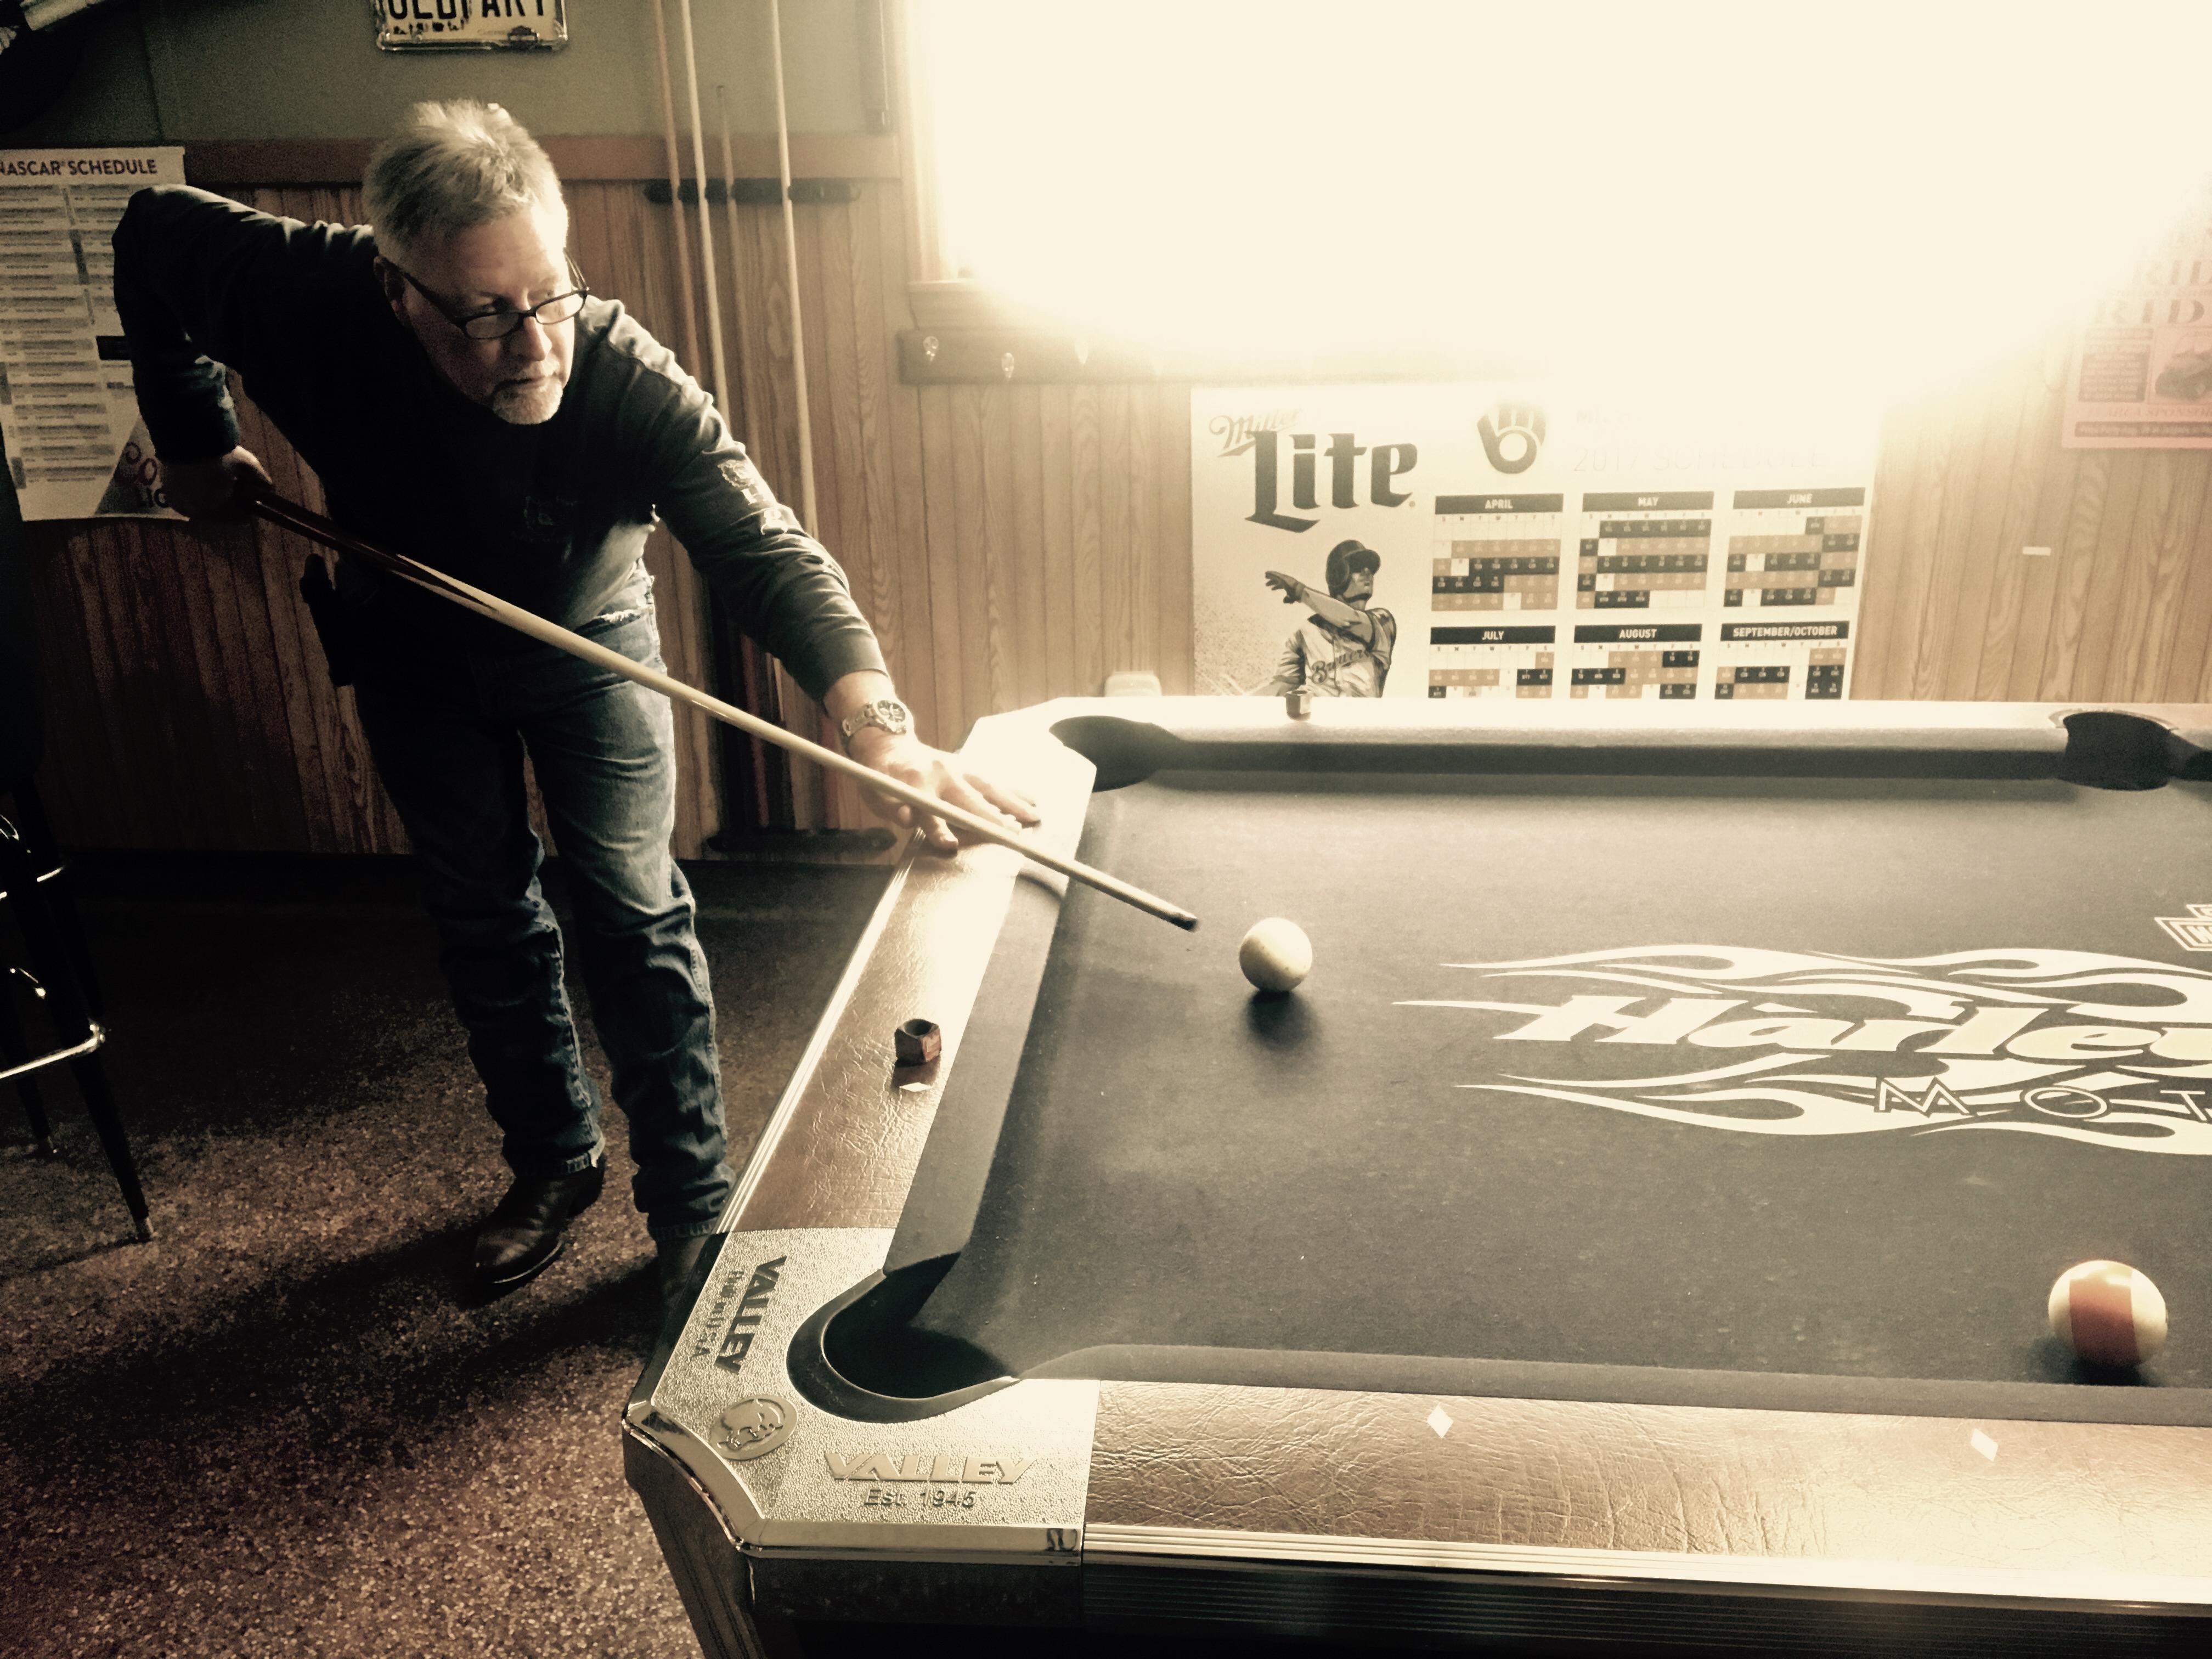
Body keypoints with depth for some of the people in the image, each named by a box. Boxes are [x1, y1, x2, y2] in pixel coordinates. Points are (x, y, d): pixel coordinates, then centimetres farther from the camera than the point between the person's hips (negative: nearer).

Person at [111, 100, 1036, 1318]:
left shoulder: (629, 381, -37)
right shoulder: (315, 303, -32)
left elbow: (764, 549, -45)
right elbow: (154, 237, -11)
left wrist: (876, 719, -61)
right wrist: (193, 439, -10)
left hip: (584, 637, -2)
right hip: (412, 648, 2)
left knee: (634, 909, -4)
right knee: (482, 912, 12)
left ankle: (692, 1203, 11)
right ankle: (552, 1156, 32)